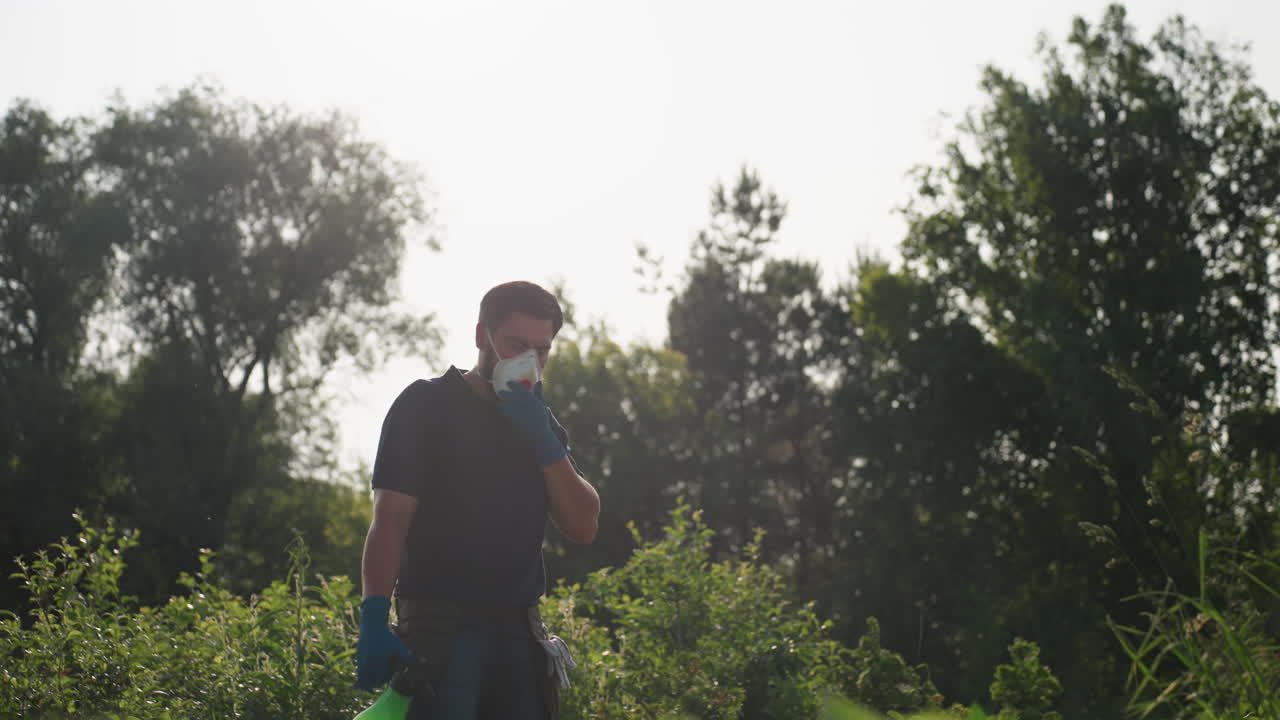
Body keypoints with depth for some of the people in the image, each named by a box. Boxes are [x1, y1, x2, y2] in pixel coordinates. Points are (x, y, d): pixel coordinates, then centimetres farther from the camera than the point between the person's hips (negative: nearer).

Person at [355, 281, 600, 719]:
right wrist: (374, 619, -22)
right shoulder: (426, 405, 0)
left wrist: (542, 441, -8)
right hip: (439, 627, -5)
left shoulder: (541, 424, 16)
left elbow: (583, 527, 6)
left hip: (518, 629, 5)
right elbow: (390, 519, -9)